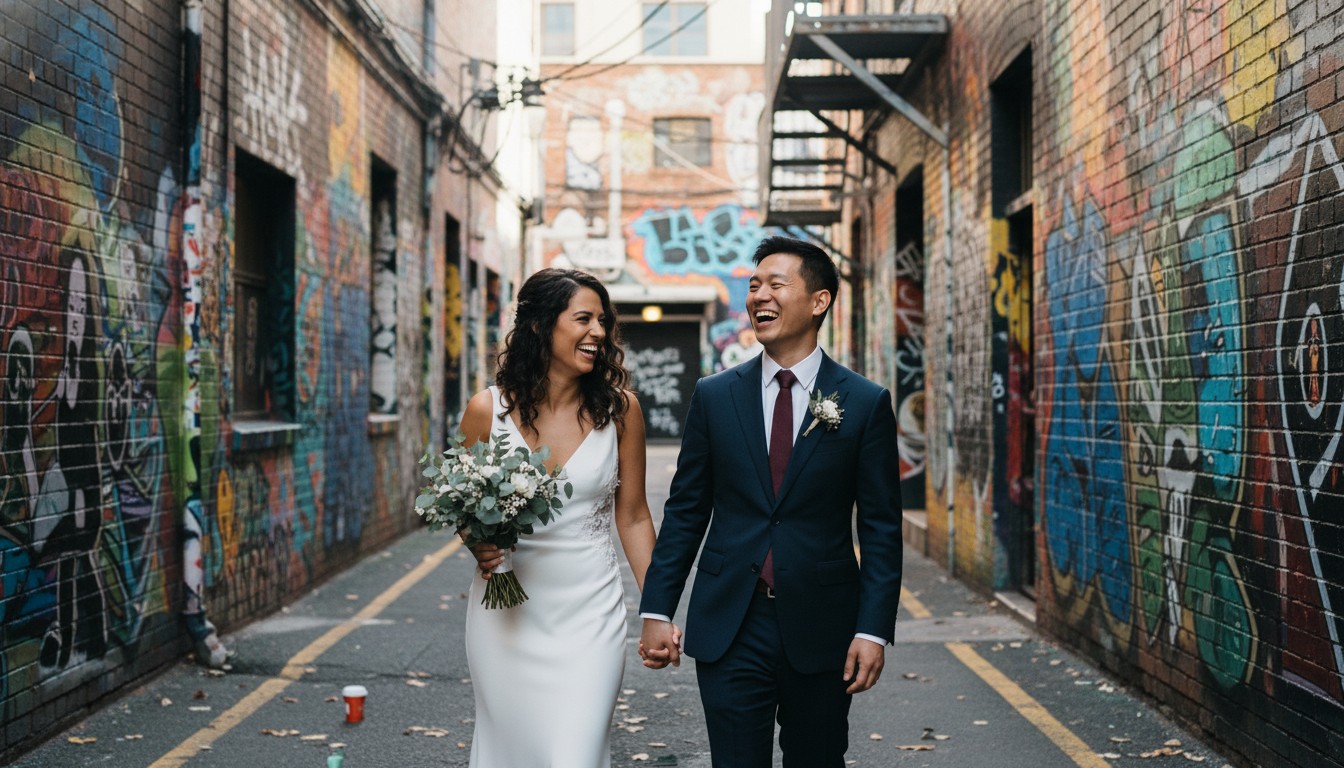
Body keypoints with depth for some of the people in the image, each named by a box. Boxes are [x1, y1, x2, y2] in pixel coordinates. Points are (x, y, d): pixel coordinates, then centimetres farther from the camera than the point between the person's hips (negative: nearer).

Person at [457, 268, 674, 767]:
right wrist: (478, 546, -13)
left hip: (589, 614, -1)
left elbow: (632, 517, 3)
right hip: (506, 612, 1)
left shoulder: (618, 408, -4)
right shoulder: (488, 410, -5)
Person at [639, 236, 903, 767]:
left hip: (821, 630, 0)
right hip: (729, 628, 1)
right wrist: (656, 610, 1)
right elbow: (685, 511, 6)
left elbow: (881, 528, -2)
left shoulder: (866, 403, -2)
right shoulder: (714, 396, 3)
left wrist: (874, 629, -9)